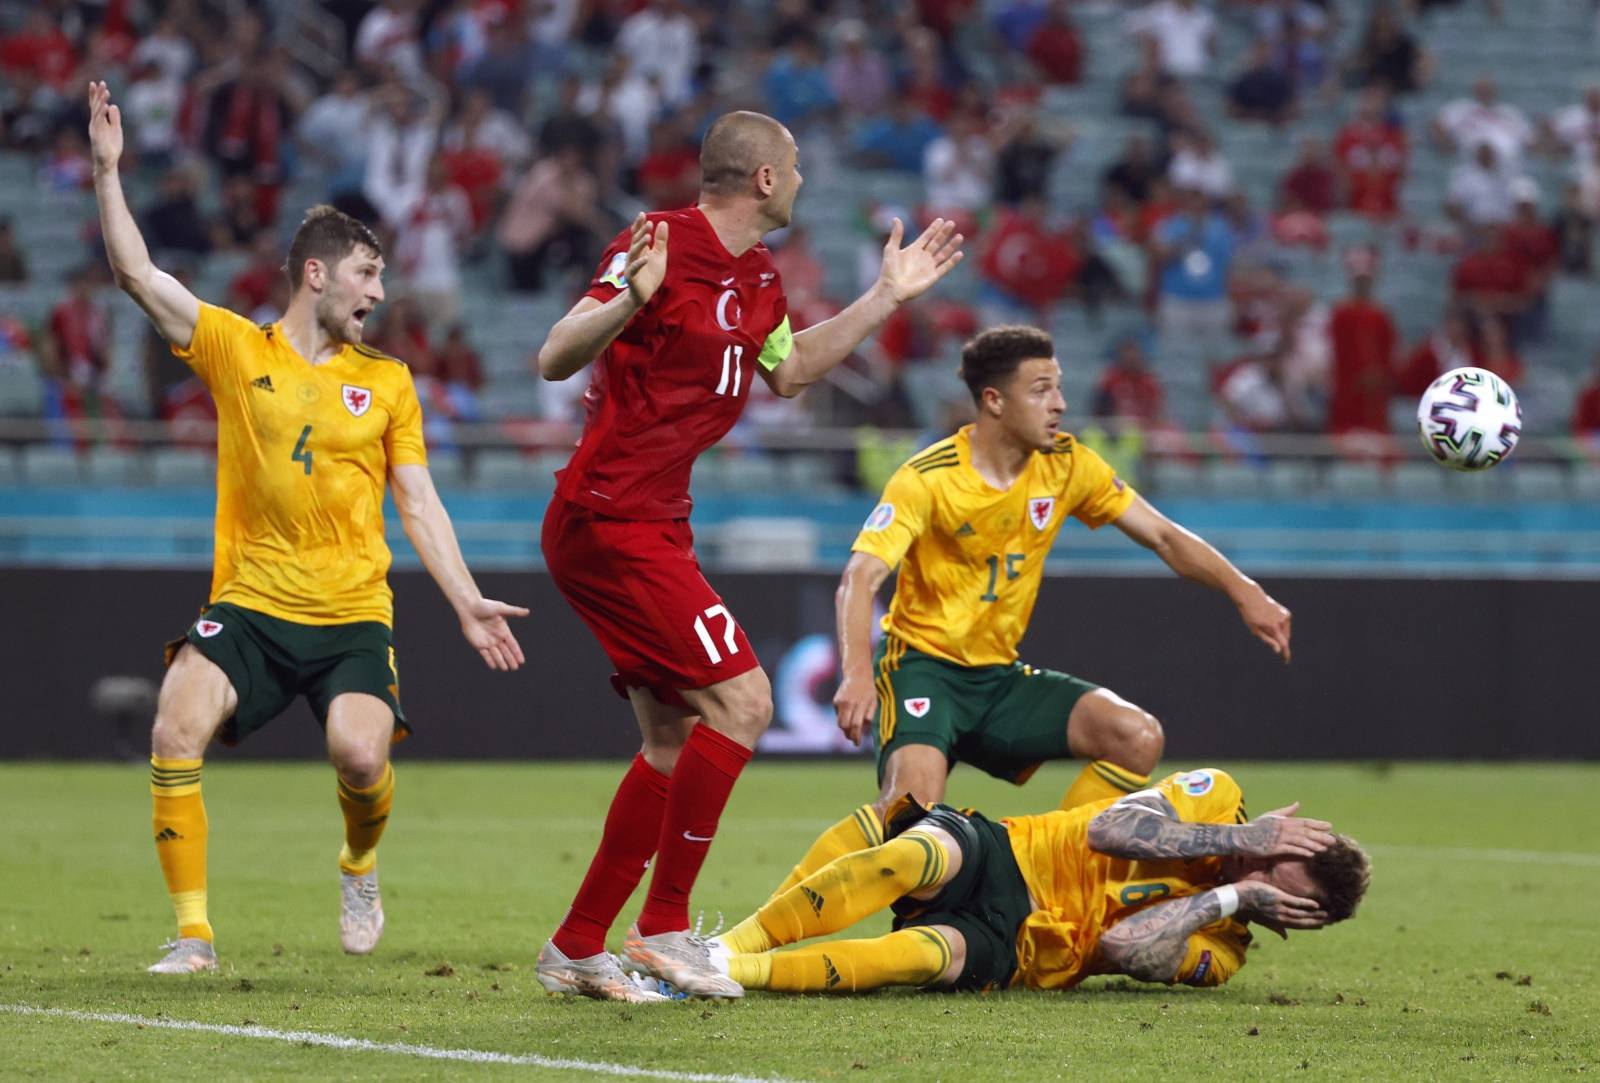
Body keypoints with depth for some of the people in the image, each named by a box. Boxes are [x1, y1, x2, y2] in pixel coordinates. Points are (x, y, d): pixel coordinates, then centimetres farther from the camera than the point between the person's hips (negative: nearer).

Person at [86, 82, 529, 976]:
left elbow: (421, 506, 12)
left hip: (352, 611, 0)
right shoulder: (236, 349, 4)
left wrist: (468, 602, 4)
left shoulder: (387, 382, 9)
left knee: (362, 755, -22)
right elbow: (138, 274, -2)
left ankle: (361, 868, 15)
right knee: (177, 726, -22)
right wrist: (109, 172, -11)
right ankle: (194, 933, -11)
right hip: (250, 601, 0)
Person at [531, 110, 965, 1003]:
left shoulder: (758, 275, 12)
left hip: (656, 526, 10)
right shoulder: (660, 246, -15)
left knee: (674, 741, 11)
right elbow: (555, 360, -20)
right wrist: (630, 299, -38)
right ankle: (664, 926, -7)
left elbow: (789, 371, 31)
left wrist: (887, 298, 27)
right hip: (611, 521, -10)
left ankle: (577, 948, 16)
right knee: (742, 701, -14)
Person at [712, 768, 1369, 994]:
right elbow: (1106, 830, -10)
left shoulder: (1219, 955, 2)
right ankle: (727, 947, -34)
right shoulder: (1218, 798, 4)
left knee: (934, 957, -36)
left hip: (1012, 950, -1)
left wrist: (1230, 897, -14)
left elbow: (1120, 949, -16)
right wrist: (1241, 839, -10)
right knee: (919, 856, -35)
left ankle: (730, 975, -42)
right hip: (998, 855, 1)